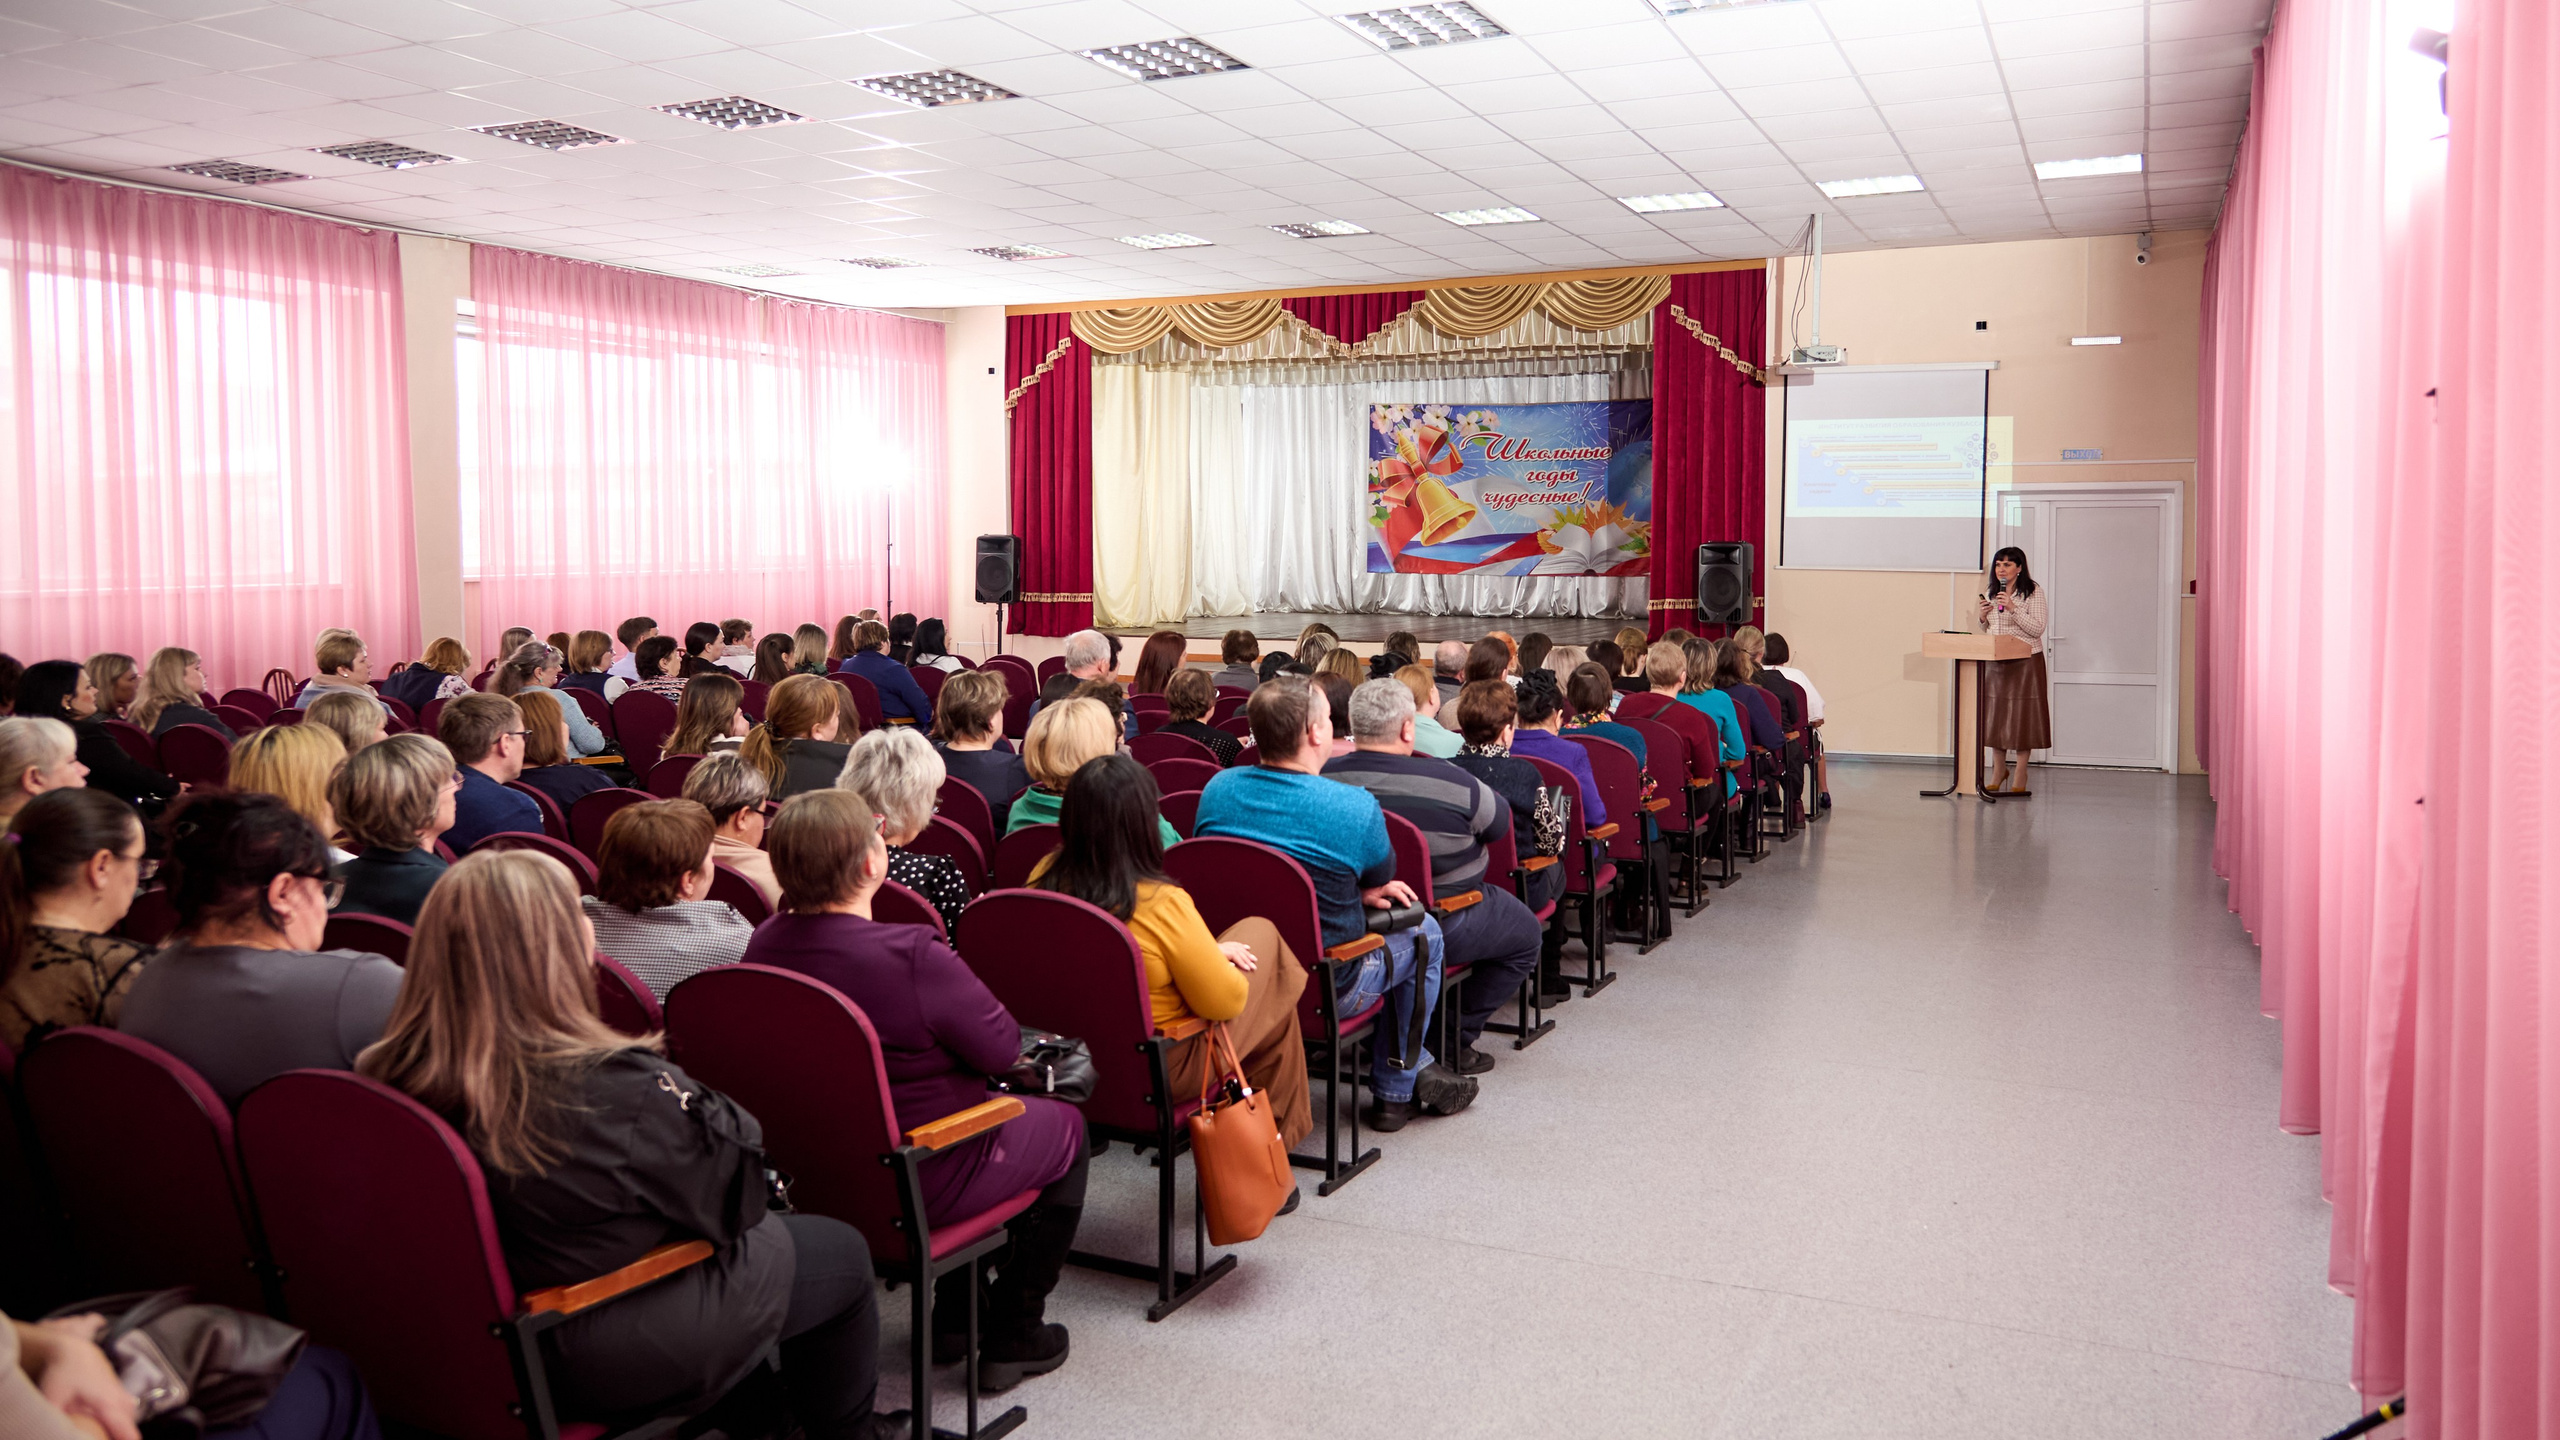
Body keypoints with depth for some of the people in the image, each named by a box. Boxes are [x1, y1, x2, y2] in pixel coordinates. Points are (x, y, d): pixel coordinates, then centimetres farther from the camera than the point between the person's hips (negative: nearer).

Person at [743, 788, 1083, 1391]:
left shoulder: (764, 945, -8)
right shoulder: (911, 956, -31)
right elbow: (1003, 1050, -18)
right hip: (917, 1183, -8)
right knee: (1064, 1126, 19)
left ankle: (954, 1315, 40)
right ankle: (1012, 1336, 26)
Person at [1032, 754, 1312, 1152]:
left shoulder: (1043, 880, -10)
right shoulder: (1162, 904, -29)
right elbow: (1225, 1002, -17)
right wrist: (1218, 955, 4)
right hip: (1162, 1073, -6)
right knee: (1261, 934, 14)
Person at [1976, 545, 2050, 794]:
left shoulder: (2033, 592, -6)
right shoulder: (1990, 591, 11)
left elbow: (2037, 629, -13)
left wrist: (2013, 608, -22)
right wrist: (1982, 617, -3)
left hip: (2025, 660, -5)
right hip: (1994, 660, 5)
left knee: (2021, 715, -2)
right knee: (1994, 713, 8)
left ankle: (2021, 773, 6)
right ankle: (1999, 769, 20)